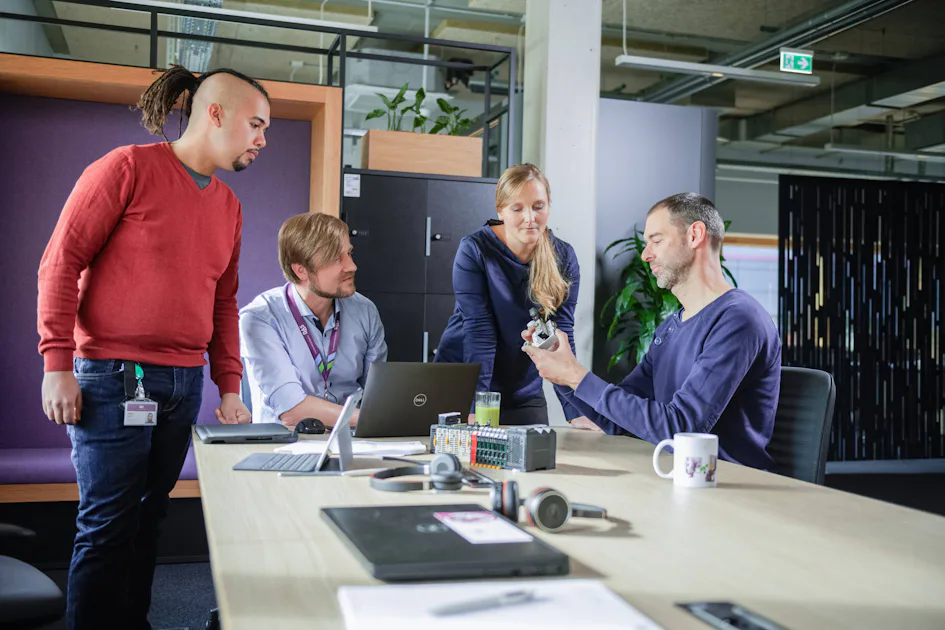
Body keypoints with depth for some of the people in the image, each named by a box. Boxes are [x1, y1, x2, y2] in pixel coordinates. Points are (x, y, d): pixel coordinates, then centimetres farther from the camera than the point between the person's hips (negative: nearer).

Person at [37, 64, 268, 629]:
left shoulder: (229, 205, 14)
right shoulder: (129, 167, -6)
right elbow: (61, 263, -8)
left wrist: (230, 387, 12)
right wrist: (57, 365, -12)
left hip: (183, 384, 6)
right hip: (112, 378, -6)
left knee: (148, 520, 12)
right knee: (107, 528, -2)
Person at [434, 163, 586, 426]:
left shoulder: (563, 257, -5)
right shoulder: (474, 250, -14)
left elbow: (561, 335, -8)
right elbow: (478, 330, -20)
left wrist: (575, 413, -16)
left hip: (524, 394, 3)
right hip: (461, 386, -2)